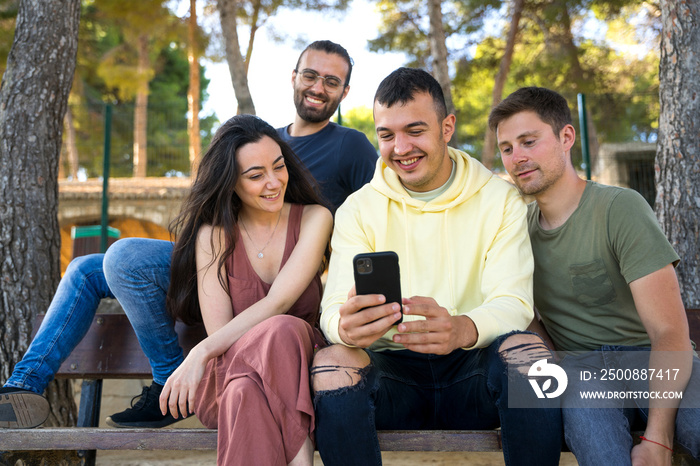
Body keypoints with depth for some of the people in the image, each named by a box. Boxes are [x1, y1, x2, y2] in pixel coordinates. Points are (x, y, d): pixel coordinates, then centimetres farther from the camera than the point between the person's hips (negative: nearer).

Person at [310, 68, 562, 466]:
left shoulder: (500, 200, 3)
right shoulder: (358, 209, 5)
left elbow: (513, 304, -9)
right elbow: (334, 308, -6)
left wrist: (461, 329, -33)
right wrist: (346, 326, -33)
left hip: (472, 370, 0)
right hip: (391, 371, 0)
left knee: (528, 352, -31)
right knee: (330, 365, -31)